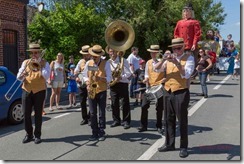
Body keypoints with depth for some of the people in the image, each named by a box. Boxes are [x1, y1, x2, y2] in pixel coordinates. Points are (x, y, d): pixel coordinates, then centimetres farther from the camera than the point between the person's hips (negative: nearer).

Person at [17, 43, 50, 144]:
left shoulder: (44, 63, 3)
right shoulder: (25, 62, 10)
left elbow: (46, 76, -13)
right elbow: (18, 77, 5)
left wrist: (40, 65, -18)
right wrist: (22, 75, -17)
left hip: (39, 91, -2)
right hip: (27, 90, 3)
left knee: (38, 114, 3)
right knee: (26, 114, 2)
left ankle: (37, 135, 13)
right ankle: (29, 134, 16)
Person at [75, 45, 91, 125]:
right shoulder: (81, 62, 12)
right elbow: (76, 72, 16)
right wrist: (76, 78, -3)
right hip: (82, 84, 4)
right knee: (82, 102, 8)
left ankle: (90, 118, 9)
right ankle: (84, 118, 19)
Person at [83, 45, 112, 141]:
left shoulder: (106, 63, -2)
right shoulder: (88, 63, 7)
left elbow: (109, 78, -3)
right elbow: (85, 76, 14)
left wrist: (100, 79, -21)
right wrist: (88, 84, -5)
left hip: (102, 91, -2)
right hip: (91, 91, 3)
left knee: (102, 113, 1)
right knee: (92, 113, 2)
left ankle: (101, 133, 10)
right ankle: (95, 133, 10)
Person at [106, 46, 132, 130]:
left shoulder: (123, 60, -4)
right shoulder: (108, 62, 8)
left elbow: (128, 73, -8)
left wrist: (120, 77, -24)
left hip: (122, 84, -4)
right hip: (113, 84, 4)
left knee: (125, 104, -1)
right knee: (114, 104, 8)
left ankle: (126, 121, 8)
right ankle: (116, 120, 20)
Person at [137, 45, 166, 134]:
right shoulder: (148, 63, 10)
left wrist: (164, 79, -19)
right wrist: (146, 79, -1)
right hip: (149, 86, 4)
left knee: (159, 107, 5)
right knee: (144, 106, -2)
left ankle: (159, 126, 19)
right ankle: (143, 126, 10)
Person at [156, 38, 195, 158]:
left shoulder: (189, 58, -2)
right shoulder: (170, 58, 13)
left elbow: (186, 75, -16)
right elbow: (157, 70, 4)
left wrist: (177, 63, -25)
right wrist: (163, 61, -13)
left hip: (181, 93, -5)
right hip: (169, 92, 5)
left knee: (182, 120, 0)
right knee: (169, 119, 11)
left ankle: (183, 147, 9)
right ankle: (169, 144, 22)